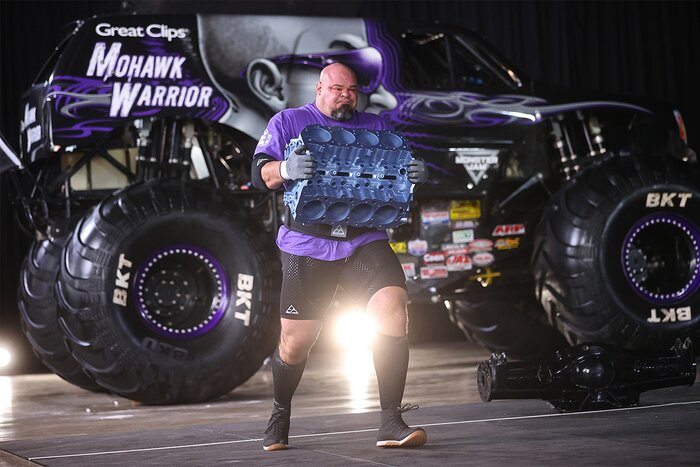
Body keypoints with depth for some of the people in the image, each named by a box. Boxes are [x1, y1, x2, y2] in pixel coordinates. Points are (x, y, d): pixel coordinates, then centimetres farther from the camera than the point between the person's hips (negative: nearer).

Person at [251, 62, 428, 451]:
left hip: (366, 241, 2)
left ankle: (391, 422, -17)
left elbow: (398, 176, 13)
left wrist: (415, 174, -11)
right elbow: (261, 173, -2)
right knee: (295, 344, -1)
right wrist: (286, 168, -24)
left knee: (393, 312, -22)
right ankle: (280, 417, 28)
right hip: (308, 247, -2)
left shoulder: (375, 127, 17)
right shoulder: (288, 122, 8)